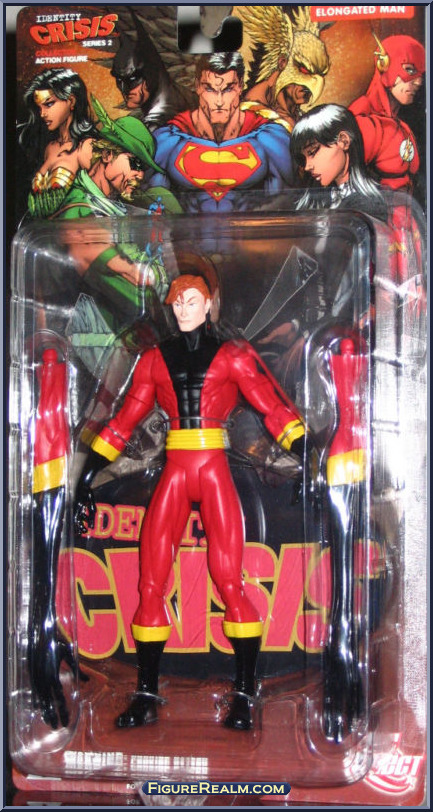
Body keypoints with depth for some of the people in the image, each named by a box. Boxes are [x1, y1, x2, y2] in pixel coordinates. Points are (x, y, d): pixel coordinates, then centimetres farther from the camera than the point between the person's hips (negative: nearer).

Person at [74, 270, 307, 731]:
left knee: (229, 581, -8)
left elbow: (274, 408, -1)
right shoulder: (156, 359, 14)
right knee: (150, 584, -1)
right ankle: (146, 697, 10)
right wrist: (87, 478, 12)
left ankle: (243, 697, 3)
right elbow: (124, 420, 15)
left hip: (214, 472, -3)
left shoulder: (233, 356, 6)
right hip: (173, 474, 3)